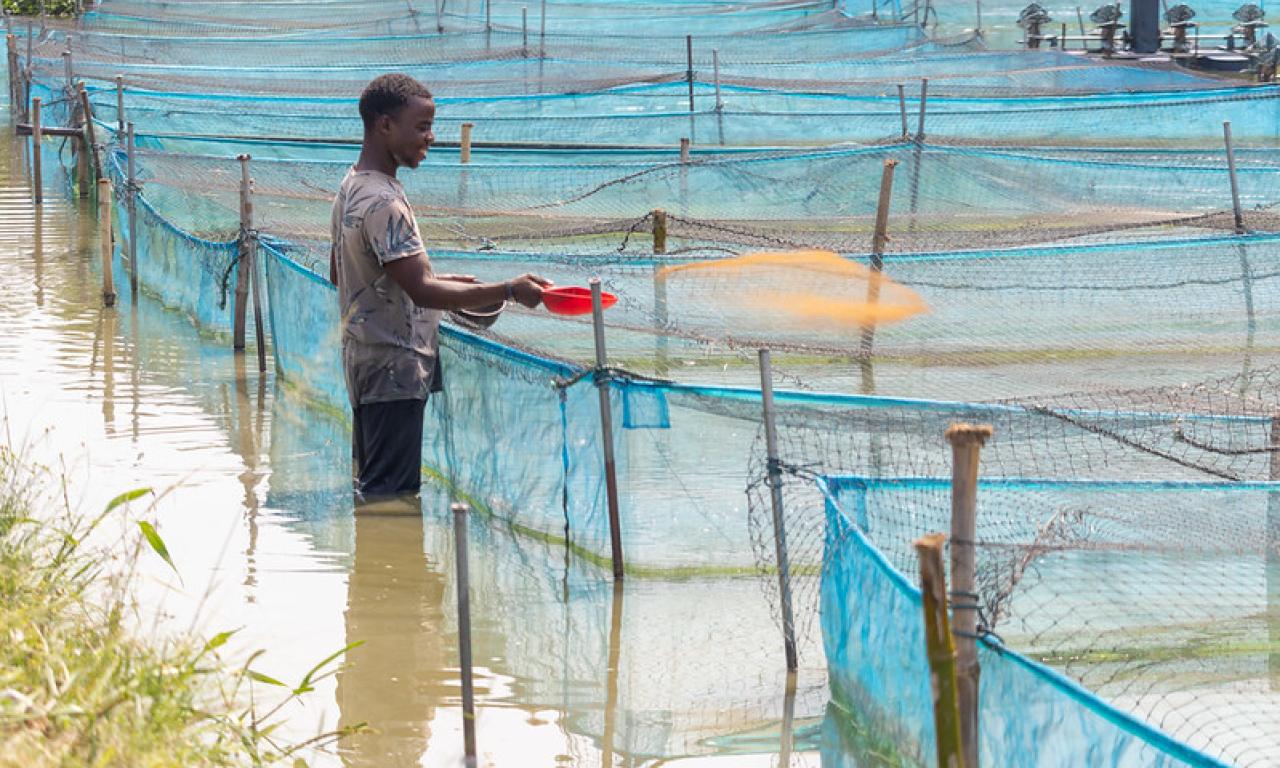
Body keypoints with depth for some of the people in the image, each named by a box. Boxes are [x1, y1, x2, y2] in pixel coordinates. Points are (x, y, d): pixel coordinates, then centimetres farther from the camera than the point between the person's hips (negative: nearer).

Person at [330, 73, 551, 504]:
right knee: (390, 497, -10)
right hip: (394, 368, -11)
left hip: (365, 360, 11)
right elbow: (421, 291, -28)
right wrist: (507, 291, -29)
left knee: (372, 484, 15)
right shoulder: (383, 203, -22)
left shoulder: (353, 187, 10)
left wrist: (439, 281, 18)